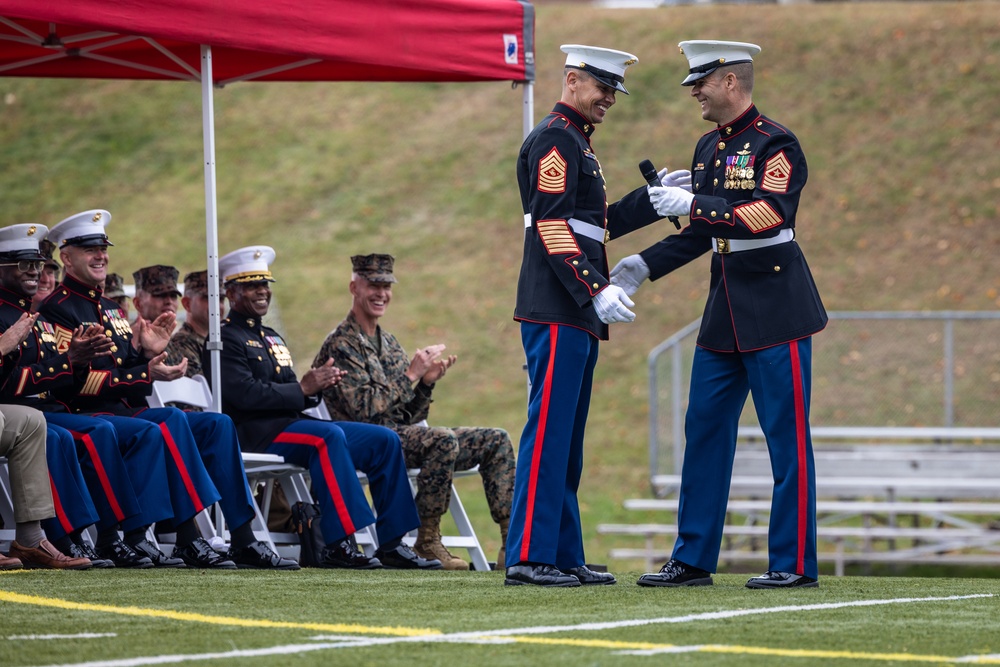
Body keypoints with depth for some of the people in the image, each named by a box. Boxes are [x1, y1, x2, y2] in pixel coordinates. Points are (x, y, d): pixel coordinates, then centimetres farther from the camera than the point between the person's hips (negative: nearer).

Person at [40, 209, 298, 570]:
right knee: (169, 420, -33)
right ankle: (188, 541, -37)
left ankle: (243, 540, -15)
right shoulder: (59, 310, -6)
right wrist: (145, 375, -19)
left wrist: (147, 354, -1)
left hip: (127, 410, 9)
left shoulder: (110, 309, 23)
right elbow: (77, 381, -17)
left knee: (218, 425, -8)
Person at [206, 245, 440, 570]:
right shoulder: (225, 339, -4)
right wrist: (303, 389, -16)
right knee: (328, 437, -37)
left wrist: (314, 386, -2)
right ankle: (338, 545, -39)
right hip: (257, 434, -9)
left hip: (292, 422, 9)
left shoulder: (272, 338, 27)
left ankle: (391, 544, -6)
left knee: (385, 440, -2)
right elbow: (245, 395, -18)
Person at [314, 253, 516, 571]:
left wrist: (426, 383, -3)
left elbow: (410, 416, 17)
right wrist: (410, 375, -14)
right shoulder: (342, 345, -6)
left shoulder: (389, 343, 20)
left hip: (405, 433, 9)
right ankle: (427, 542, -25)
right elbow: (363, 409, -19)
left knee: (496, 441, -2)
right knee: (444, 440, -35)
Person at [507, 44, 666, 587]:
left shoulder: (575, 142, 21)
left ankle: (563, 557, 14)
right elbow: (552, 226, -19)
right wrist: (597, 290, -24)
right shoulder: (554, 139, -10)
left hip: (577, 317, 10)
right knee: (549, 432, -10)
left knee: (566, 440, 11)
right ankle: (527, 557, -11)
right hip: (557, 314, -10)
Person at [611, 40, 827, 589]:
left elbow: (769, 215, -24)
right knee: (705, 431, 7)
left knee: (787, 439, -3)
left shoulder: (776, 144, -10)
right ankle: (693, 560, 11)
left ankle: (795, 564, 2)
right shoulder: (708, 148, 13)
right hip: (726, 315, 8)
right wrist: (645, 265, 11)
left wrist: (693, 203, -24)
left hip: (775, 311, -8)